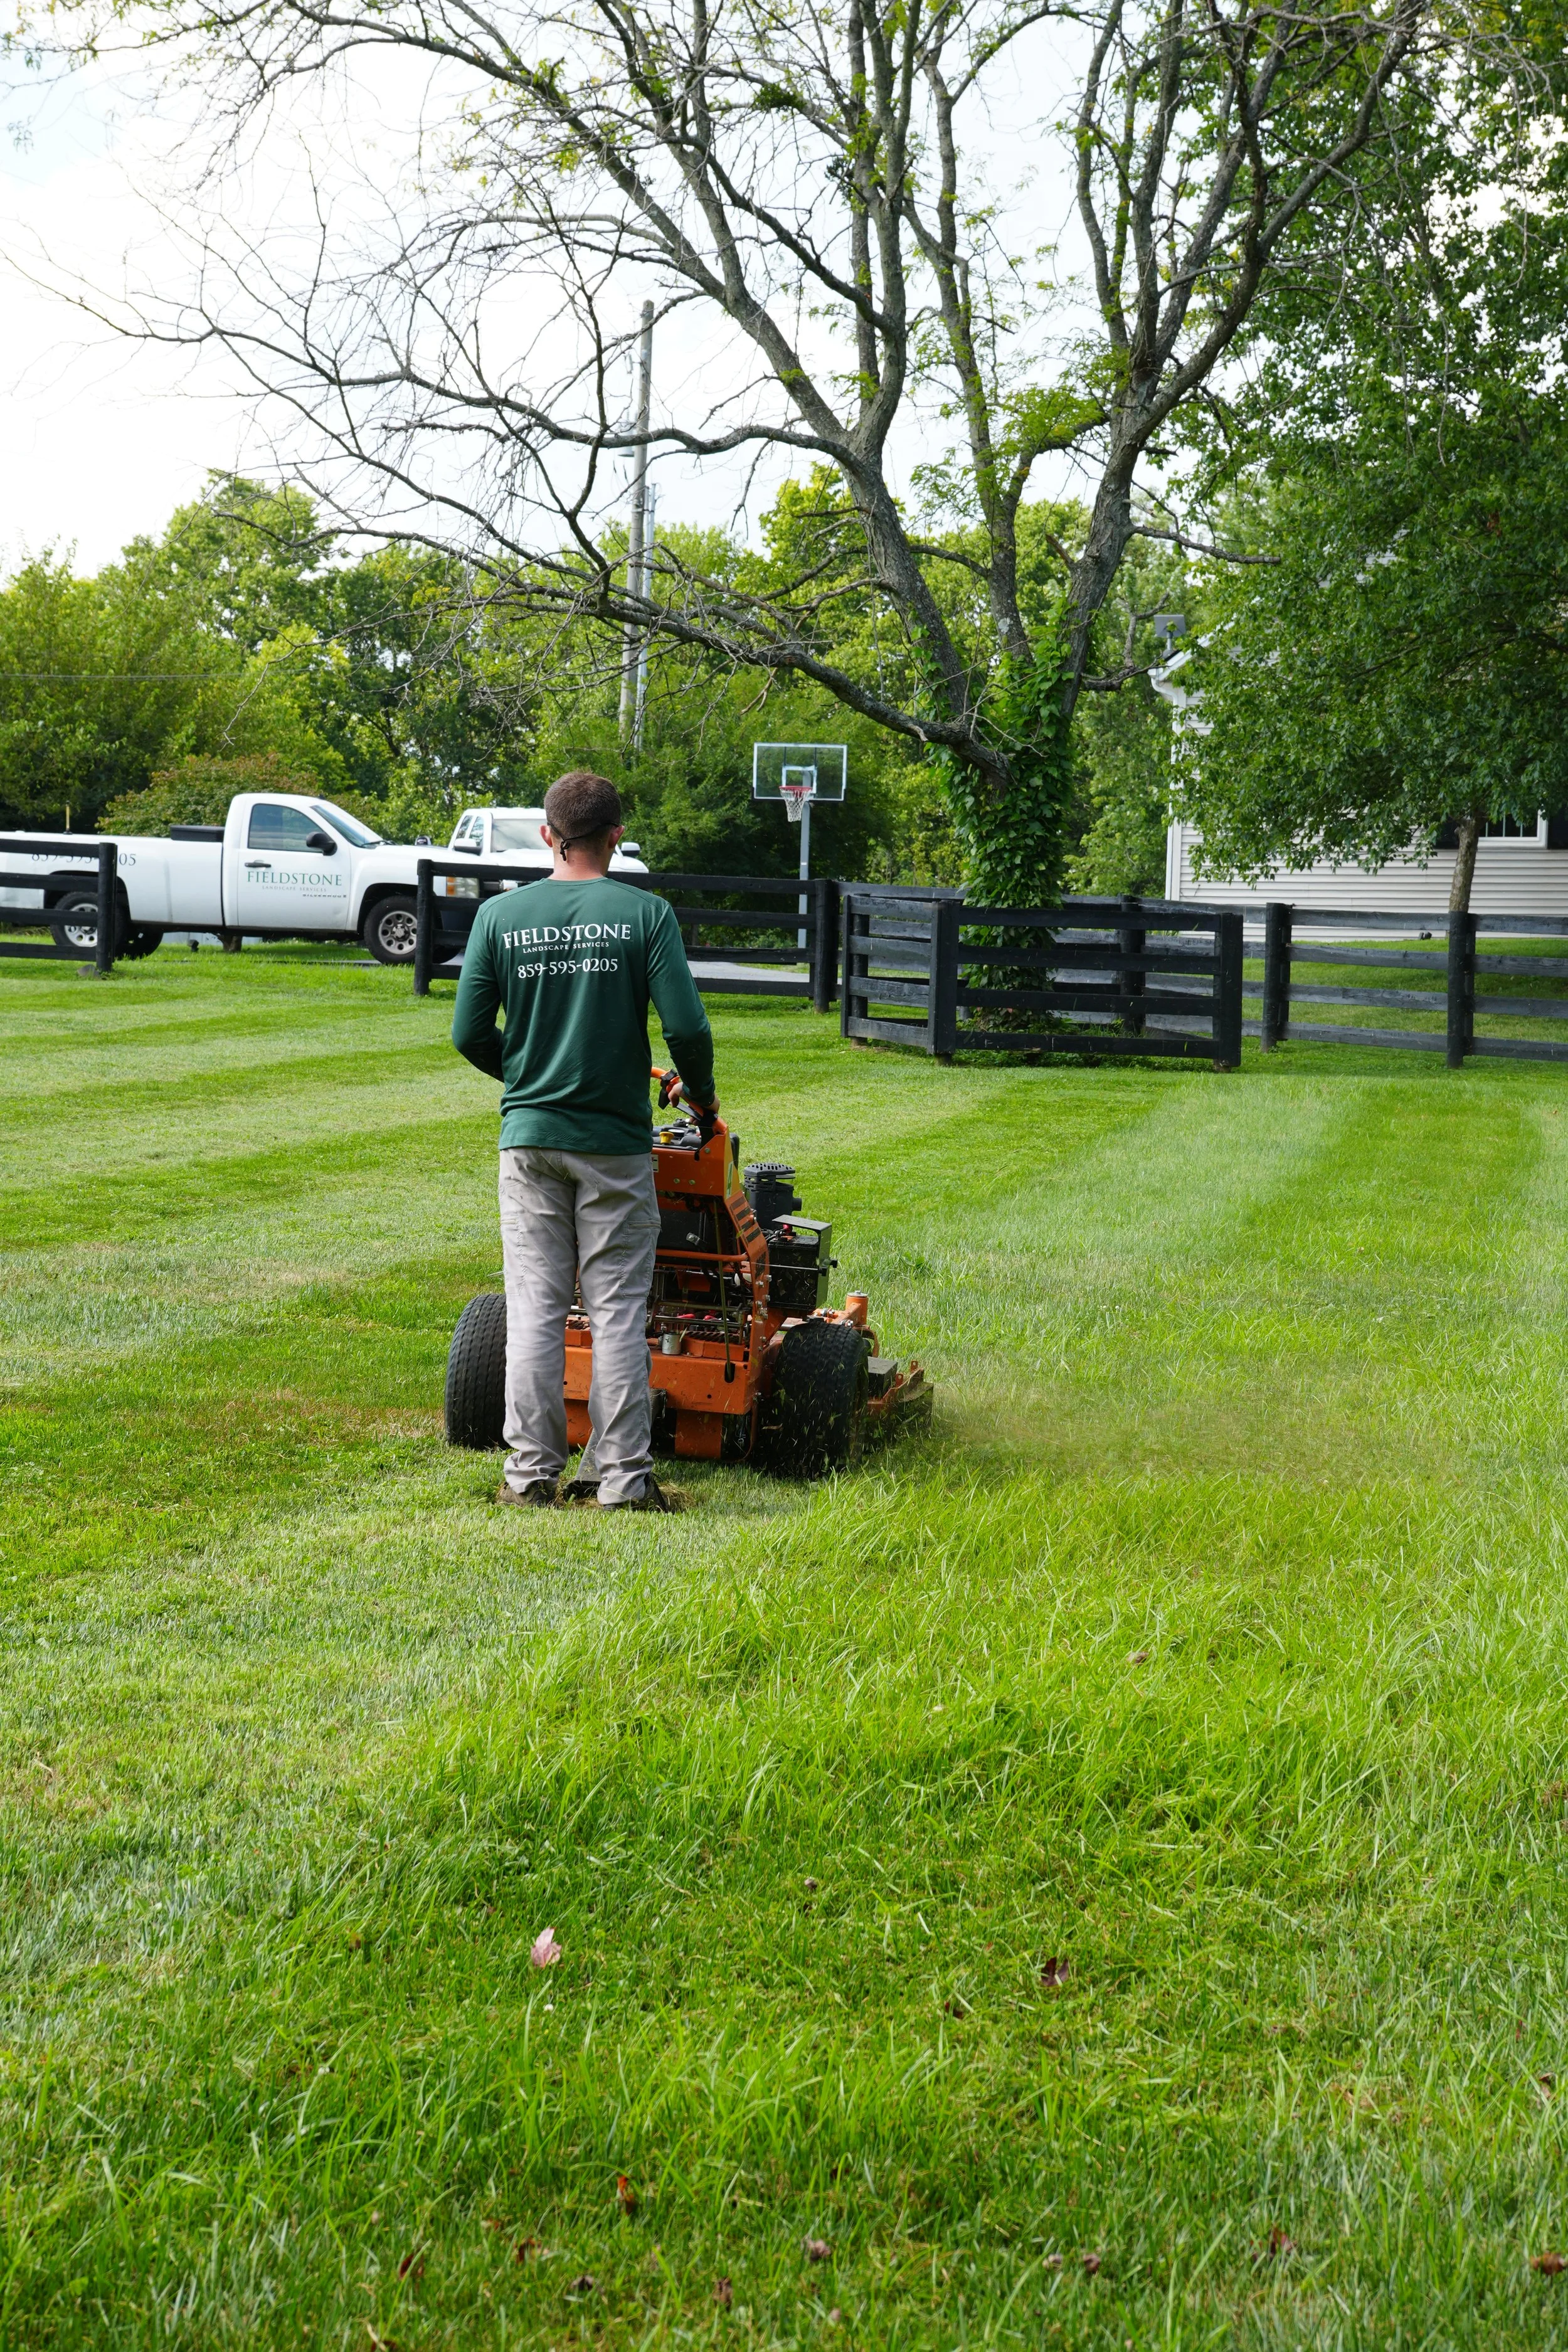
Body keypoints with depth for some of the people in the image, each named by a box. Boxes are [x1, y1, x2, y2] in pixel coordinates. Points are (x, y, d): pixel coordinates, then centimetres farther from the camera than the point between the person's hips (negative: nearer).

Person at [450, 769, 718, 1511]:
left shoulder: (500, 915, 0)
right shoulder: (644, 914, -6)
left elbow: (469, 1034, 2)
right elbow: (685, 1026, -11)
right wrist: (700, 1092, 9)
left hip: (530, 1137, 2)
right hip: (615, 1138, -2)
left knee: (534, 1308, 6)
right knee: (617, 1311, 3)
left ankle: (531, 1471, 6)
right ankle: (624, 1478, 4)